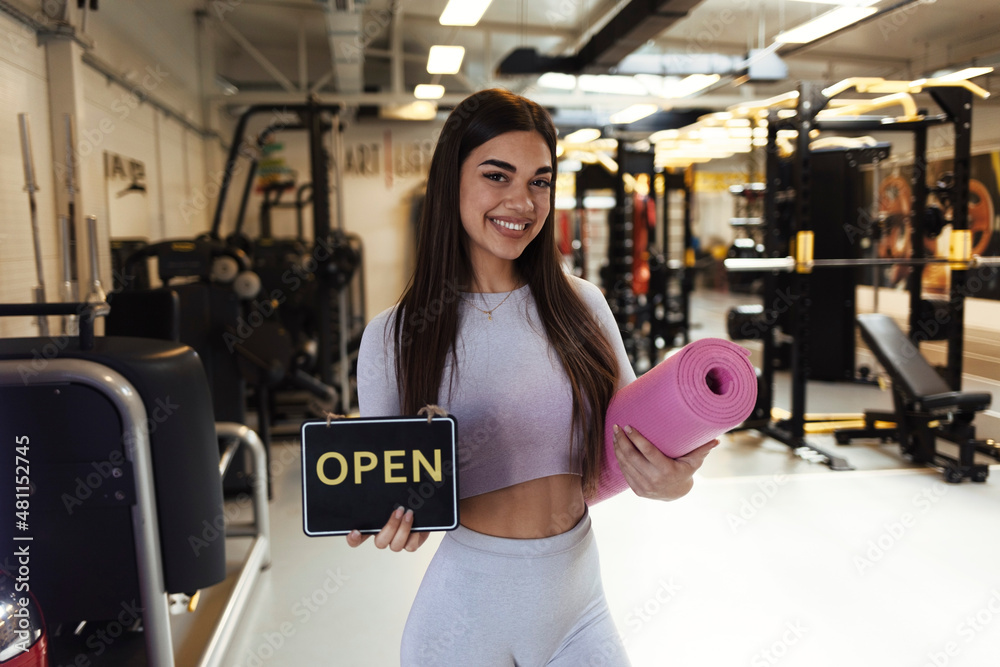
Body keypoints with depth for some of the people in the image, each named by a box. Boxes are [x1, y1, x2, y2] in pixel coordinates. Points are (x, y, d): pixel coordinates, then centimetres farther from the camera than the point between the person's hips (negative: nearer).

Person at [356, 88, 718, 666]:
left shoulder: (581, 306, -3)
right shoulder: (393, 338, -9)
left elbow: (636, 435, 1)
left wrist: (670, 480, -21)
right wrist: (389, 523, -24)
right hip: (469, 611, -2)